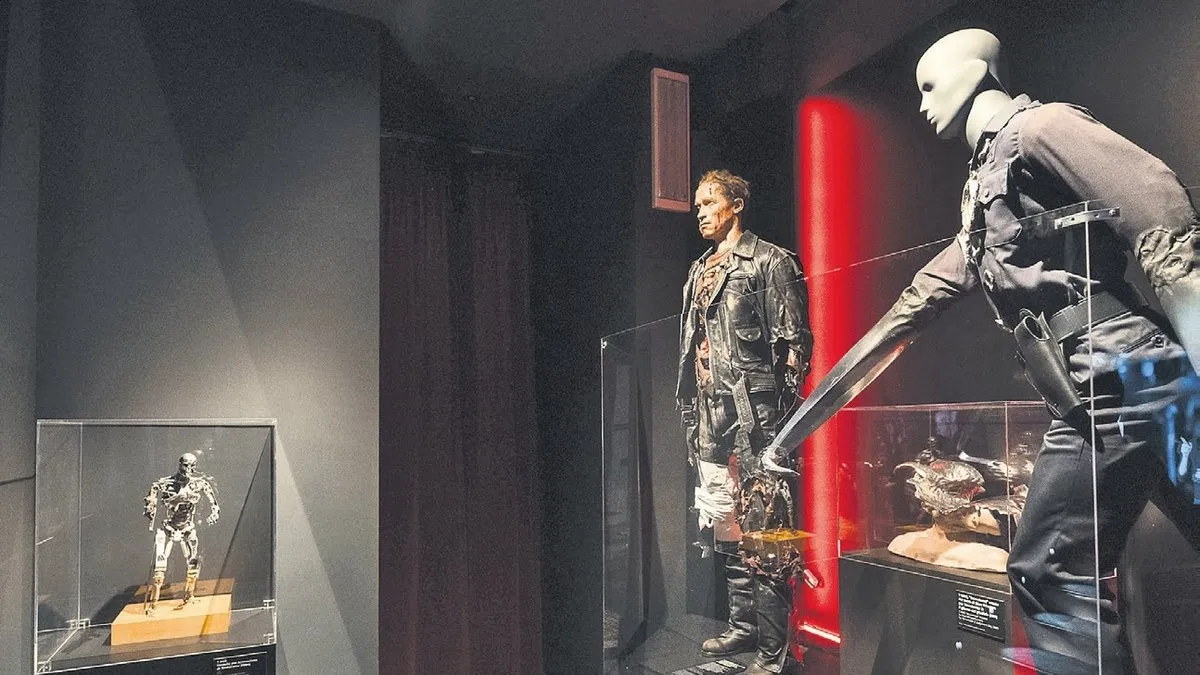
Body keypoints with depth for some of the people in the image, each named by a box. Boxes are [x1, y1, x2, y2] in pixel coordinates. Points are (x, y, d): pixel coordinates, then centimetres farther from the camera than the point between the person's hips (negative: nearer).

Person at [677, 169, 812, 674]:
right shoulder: (700, 272, 19)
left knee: (763, 530, -4)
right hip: (710, 420, 8)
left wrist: (778, 414, -14)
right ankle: (743, 627, 30)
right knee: (727, 529, 15)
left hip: (753, 417, -8)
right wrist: (691, 415, 16)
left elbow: (793, 341, -8)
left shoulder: (769, 261, -3)